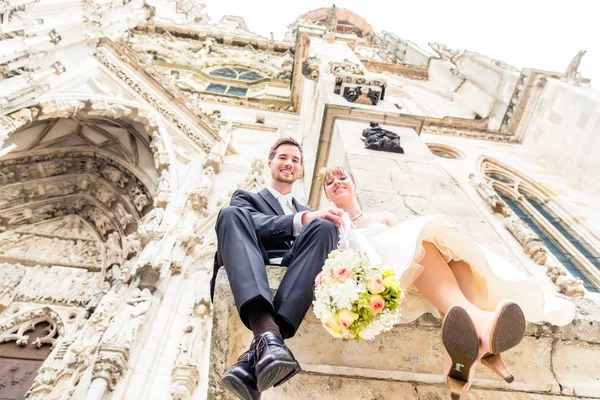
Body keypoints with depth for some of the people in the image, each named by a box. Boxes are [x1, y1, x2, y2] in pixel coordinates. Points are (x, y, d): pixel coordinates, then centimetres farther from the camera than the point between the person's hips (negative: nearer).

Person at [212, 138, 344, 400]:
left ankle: (256, 355, -43)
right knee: (231, 214, -26)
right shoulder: (246, 198, 25)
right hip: (251, 275, -1)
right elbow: (253, 225, 0)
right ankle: (266, 331, -50)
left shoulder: (309, 212, 35)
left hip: (293, 272, 2)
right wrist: (303, 219, -16)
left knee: (324, 226, -27)